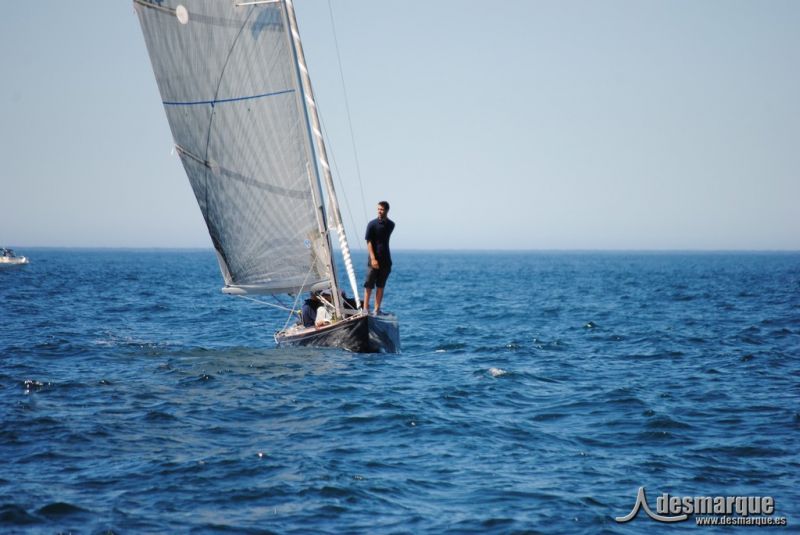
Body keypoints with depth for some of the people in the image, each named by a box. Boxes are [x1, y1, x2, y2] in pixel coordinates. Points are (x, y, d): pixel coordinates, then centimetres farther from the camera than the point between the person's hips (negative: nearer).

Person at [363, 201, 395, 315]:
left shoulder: (390, 225, 8)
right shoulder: (372, 224, -7)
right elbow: (368, 242, -9)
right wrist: (373, 258, -18)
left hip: (385, 260, 5)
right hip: (374, 260, -5)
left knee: (381, 286, 6)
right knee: (369, 285, -2)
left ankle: (377, 309, 9)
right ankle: (365, 308, 1)